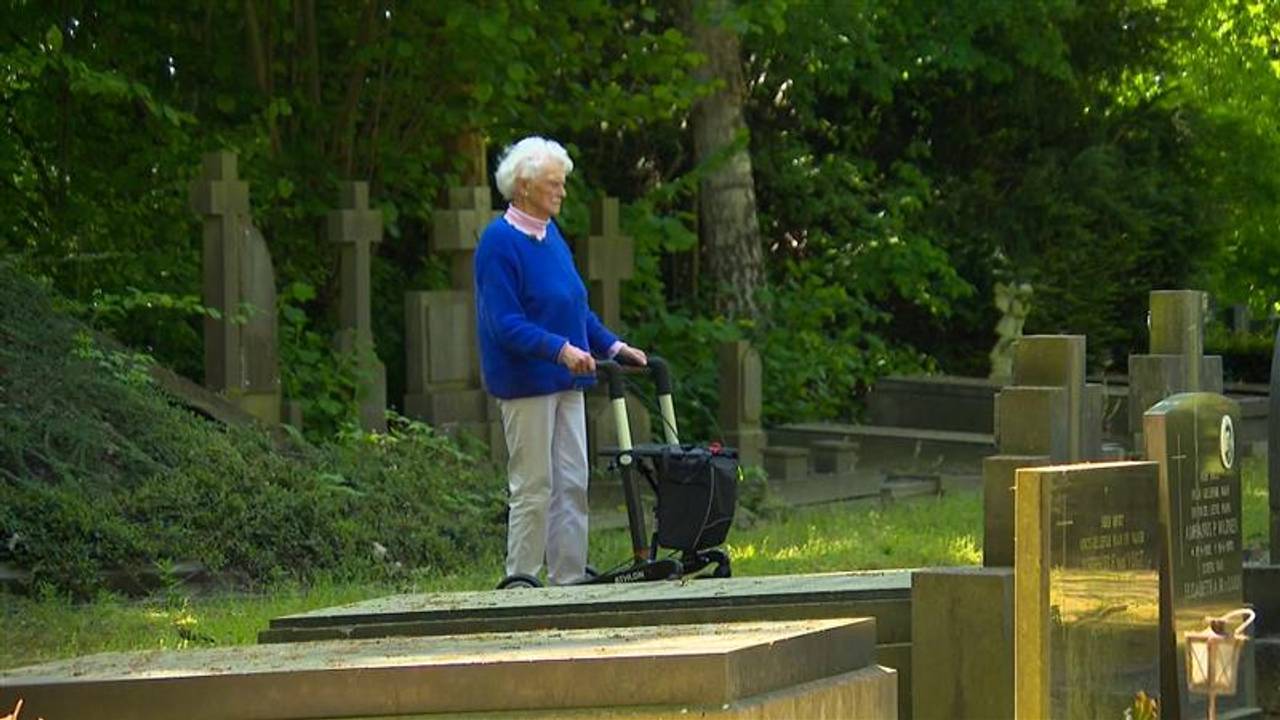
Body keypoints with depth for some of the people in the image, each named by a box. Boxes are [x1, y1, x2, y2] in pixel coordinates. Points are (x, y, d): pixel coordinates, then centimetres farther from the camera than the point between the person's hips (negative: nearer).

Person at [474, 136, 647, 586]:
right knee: (533, 487, -4)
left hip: (566, 379, 8)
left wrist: (612, 346, 12)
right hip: (525, 380, -8)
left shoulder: (551, 235, 13)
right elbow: (505, 324, -20)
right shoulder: (499, 242, -13)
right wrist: (561, 349, -29)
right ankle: (521, 581, 3)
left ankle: (568, 579, 13)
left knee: (572, 484, 8)